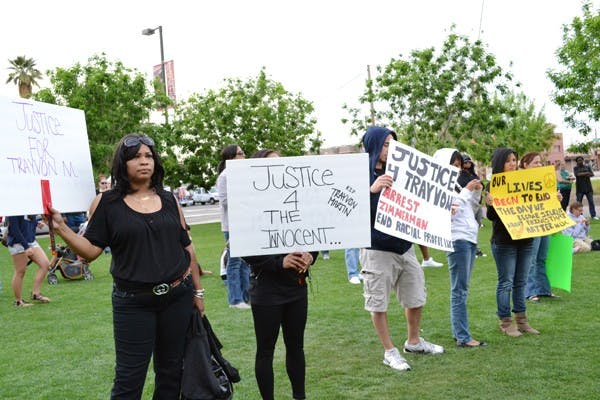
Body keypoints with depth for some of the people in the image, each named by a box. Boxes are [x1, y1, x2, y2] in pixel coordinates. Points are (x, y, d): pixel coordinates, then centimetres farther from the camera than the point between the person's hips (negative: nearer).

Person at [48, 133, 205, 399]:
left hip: (178, 297, 3)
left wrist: (198, 290, 10)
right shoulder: (106, 203, -3)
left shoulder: (169, 200, 5)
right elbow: (91, 251, -5)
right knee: (129, 377, 1)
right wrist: (61, 228, -19)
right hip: (133, 302, -3)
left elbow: (186, 246, 10)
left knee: (171, 370, 13)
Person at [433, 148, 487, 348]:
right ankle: (463, 338, -7)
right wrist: (466, 191, -13)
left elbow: (471, 210, 23)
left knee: (461, 290, 10)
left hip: (470, 238, 9)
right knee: (459, 291, -8)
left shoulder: (455, 185, 19)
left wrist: (477, 192, 10)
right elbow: (449, 211, -19)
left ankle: (458, 332, 14)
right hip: (457, 239, -9)